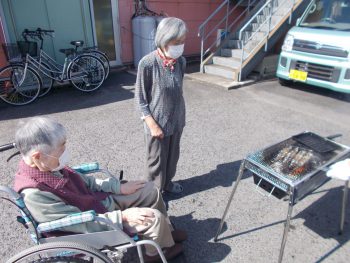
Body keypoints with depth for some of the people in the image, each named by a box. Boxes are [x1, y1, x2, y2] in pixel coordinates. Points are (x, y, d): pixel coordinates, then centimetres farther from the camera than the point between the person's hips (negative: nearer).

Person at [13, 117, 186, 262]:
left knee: (150, 191, 7)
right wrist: (123, 216, -25)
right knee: (155, 218, -12)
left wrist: (119, 187, 1)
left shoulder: (47, 166, -9)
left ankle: (166, 231, 31)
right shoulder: (34, 195, -33)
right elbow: (83, 223, -28)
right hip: (95, 222, -7)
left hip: (101, 200, 8)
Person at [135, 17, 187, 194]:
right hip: (157, 122, -5)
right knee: (156, 160, 12)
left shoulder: (181, 61, -3)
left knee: (172, 156, 22)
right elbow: (140, 99, -13)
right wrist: (152, 124, -17)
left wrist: (181, 118, 14)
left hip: (176, 121, 6)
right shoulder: (147, 63, -20)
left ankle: (167, 183, 47)